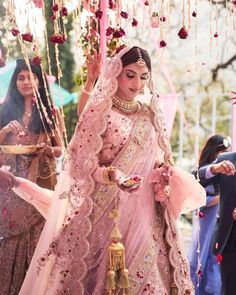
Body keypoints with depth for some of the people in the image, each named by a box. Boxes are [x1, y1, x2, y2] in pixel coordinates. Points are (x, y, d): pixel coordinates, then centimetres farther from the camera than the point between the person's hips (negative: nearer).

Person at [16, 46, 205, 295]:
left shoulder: (150, 115, 12)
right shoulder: (100, 111, -4)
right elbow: (82, 162, -8)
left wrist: (163, 173, -4)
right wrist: (111, 174, -24)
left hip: (144, 211, 4)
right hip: (105, 209, -4)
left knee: (144, 272, 2)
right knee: (103, 272, -1)